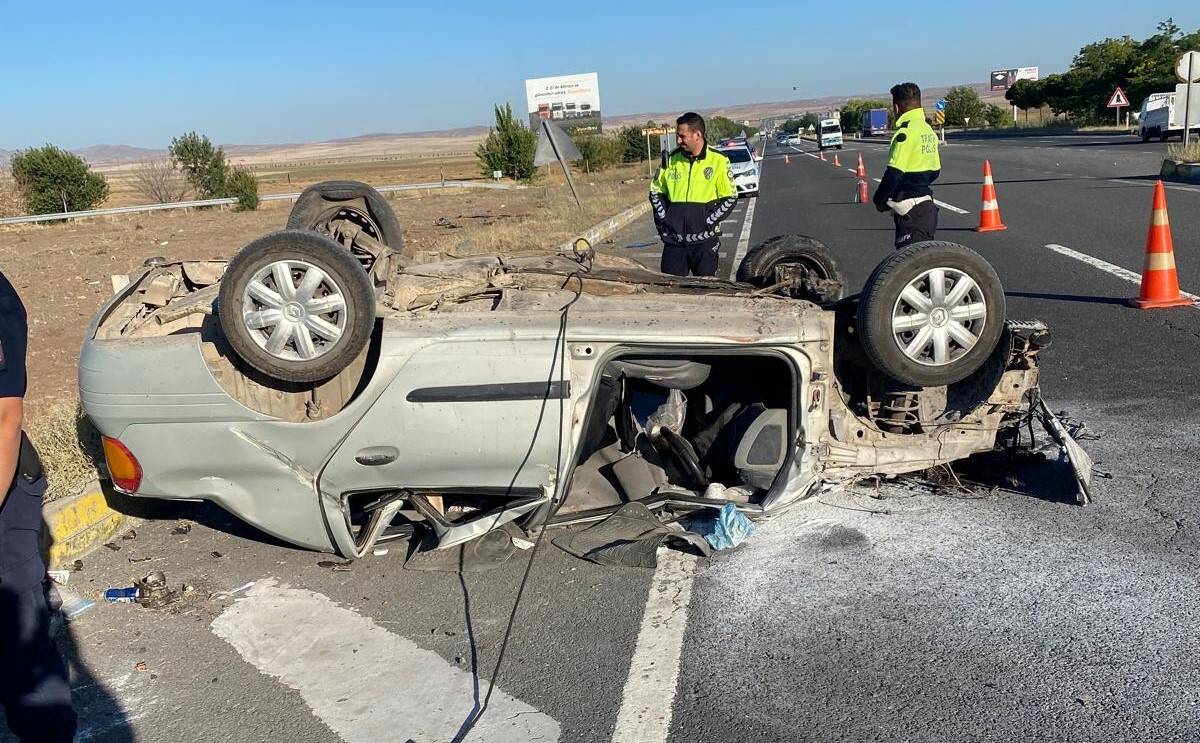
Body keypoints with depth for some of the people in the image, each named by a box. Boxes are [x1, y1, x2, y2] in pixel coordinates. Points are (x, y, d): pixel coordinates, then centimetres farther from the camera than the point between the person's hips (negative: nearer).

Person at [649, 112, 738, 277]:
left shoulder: (718, 161, -3)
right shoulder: (671, 159, 6)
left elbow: (730, 198, -1)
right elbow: (656, 192, 16)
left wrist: (709, 221, -10)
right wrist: (663, 220, 4)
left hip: (705, 240, -3)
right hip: (674, 241, 3)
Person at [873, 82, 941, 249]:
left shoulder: (906, 132, -16)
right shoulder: (928, 130, 13)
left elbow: (894, 173, -19)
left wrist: (879, 200, -6)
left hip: (910, 212, -10)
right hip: (928, 207, 10)